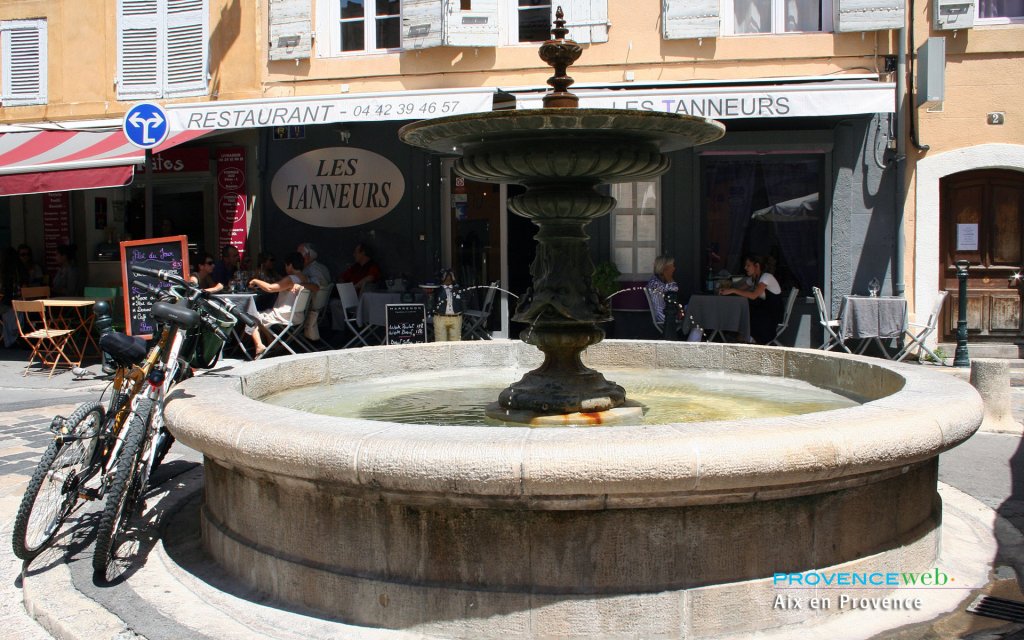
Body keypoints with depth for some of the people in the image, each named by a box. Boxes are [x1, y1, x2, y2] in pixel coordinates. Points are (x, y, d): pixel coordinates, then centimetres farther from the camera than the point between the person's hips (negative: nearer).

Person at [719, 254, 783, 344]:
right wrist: (726, 290, -12)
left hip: (774, 313, -8)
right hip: (763, 309, 8)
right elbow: (740, 288, 10)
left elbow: (753, 295, -30)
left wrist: (733, 290, -30)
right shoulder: (752, 279, 9)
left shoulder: (766, 277, -19)